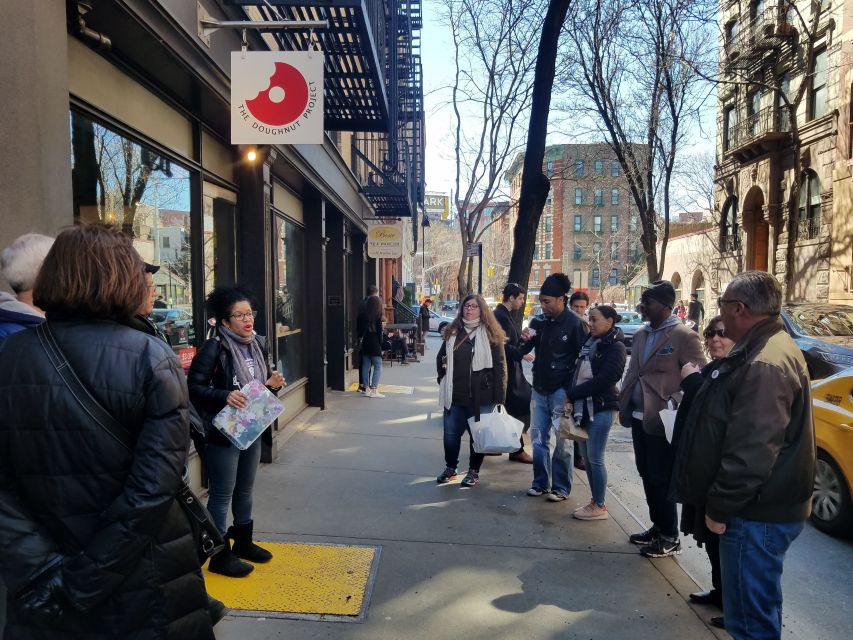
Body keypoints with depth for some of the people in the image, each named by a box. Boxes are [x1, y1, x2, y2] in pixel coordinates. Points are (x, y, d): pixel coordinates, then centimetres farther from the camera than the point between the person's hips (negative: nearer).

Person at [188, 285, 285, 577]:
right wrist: (224, 396, -31)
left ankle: (243, 542, 38)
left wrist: (272, 384, -5)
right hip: (221, 432, -7)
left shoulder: (258, 344, 4)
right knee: (222, 494, 5)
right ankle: (220, 555, 21)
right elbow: (193, 387, -18)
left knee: (245, 489, 20)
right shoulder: (213, 348, -18)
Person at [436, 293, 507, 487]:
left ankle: (474, 471, 25)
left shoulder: (491, 335, -5)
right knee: (450, 434, 9)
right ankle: (450, 467, 29)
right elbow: (441, 358, 20)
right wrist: (443, 379, 9)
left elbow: (499, 367, -8)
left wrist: (499, 397, -12)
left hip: (481, 396, -3)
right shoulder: (452, 332, 7)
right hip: (454, 395, 4)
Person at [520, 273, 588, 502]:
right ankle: (540, 482, 24)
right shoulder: (538, 321, 6)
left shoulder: (574, 323, -11)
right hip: (539, 388, 6)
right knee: (538, 438, 11)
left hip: (561, 391, -6)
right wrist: (524, 340, -11)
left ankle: (561, 487, 14)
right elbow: (523, 351, 12)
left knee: (560, 441, 2)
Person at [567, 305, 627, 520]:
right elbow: (578, 373, 11)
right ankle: (596, 501, 25)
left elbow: (602, 381, -19)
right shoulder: (589, 342, 11)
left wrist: (570, 395, -15)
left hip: (601, 409, -7)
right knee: (586, 457, 12)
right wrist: (571, 398, -5)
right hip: (583, 407, 7)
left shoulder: (615, 347, -11)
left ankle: (600, 506, 12)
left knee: (595, 458, -1)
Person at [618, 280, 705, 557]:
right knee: (647, 476, 16)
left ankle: (669, 537, 18)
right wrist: (624, 403, 10)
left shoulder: (684, 336, -12)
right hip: (639, 418, 8)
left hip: (662, 421, -7)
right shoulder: (641, 334, 11)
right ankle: (657, 527, 32)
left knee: (661, 480, 2)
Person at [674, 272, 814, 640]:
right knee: (759, 606, 25)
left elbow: (751, 453, -28)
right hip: (766, 506, 11)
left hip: (757, 514, -11)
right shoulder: (772, 348, 11)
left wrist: (720, 507, -19)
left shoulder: (764, 364, -25)